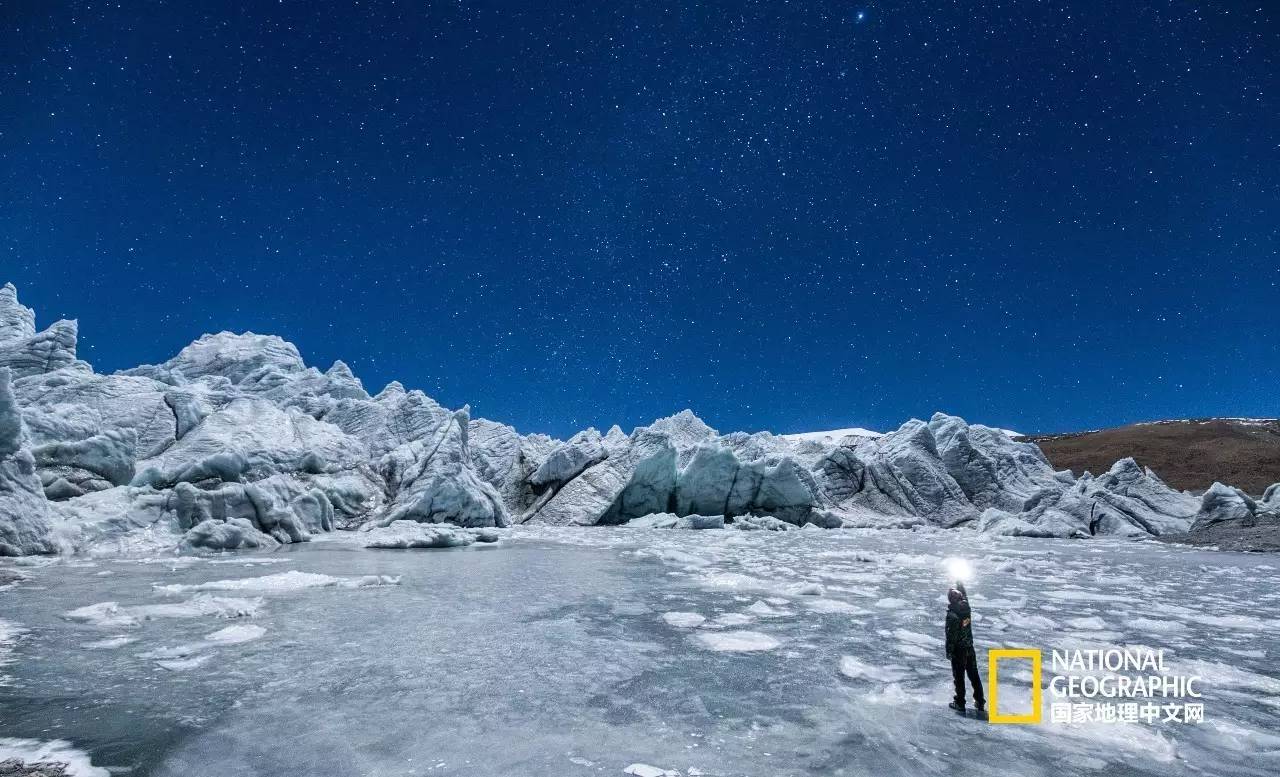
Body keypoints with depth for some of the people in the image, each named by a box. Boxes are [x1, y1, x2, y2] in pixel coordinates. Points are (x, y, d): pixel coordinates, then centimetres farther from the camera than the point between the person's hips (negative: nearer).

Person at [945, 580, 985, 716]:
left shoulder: (952, 615, -24)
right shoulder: (966, 606, -8)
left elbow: (951, 635, -20)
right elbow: (965, 594, 14)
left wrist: (948, 651, -9)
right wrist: (959, 584, 29)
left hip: (958, 650, -6)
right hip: (970, 647, 6)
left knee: (959, 677, 6)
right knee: (974, 675, 16)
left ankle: (960, 704, 15)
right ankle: (980, 703, 24)